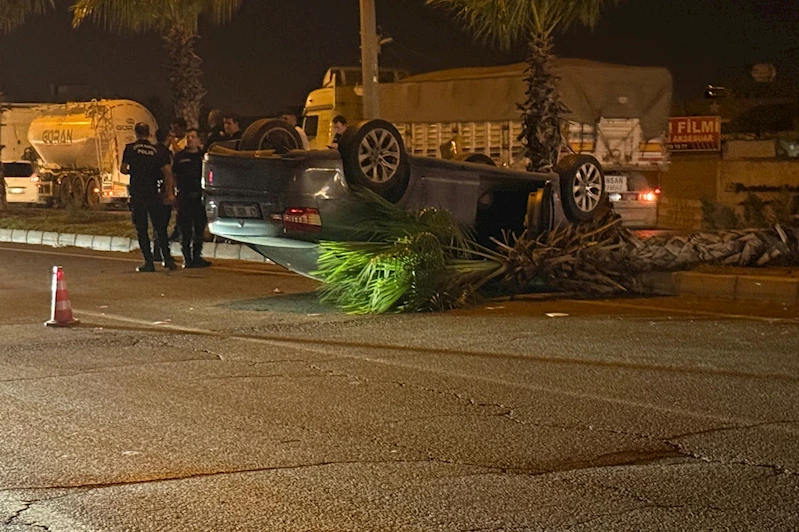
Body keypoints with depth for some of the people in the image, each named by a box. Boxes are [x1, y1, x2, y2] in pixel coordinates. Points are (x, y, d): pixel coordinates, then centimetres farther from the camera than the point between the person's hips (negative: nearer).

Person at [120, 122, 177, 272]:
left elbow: (123, 169, 1)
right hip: (154, 195, 3)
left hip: (137, 195, -2)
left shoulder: (130, 148, -2)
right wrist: (170, 193, -1)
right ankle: (168, 259, 6)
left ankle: (149, 262, -1)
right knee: (159, 228, 11)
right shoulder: (156, 151, 5)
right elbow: (167, 172, -3)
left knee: (141, 229, 3)